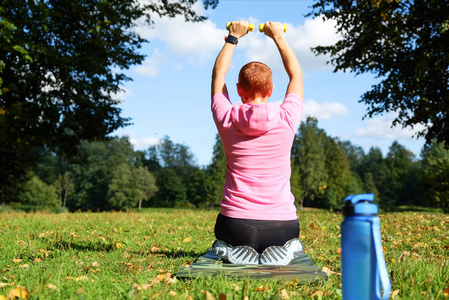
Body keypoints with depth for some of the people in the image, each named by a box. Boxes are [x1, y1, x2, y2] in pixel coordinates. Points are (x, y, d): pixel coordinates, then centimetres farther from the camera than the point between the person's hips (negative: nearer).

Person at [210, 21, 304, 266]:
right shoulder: (286, 120, -6)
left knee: (224, 237, 35)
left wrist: (233, 39, 24)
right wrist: (279, 37, 23)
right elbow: (296, 75, 13)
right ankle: (281, 250, 0)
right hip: (281, 226, 0)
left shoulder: (227, 120, -5)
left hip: (235, 225, 0)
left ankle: (234, 251, 0)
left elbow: (218, 76, 15)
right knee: (289, 236, 36)